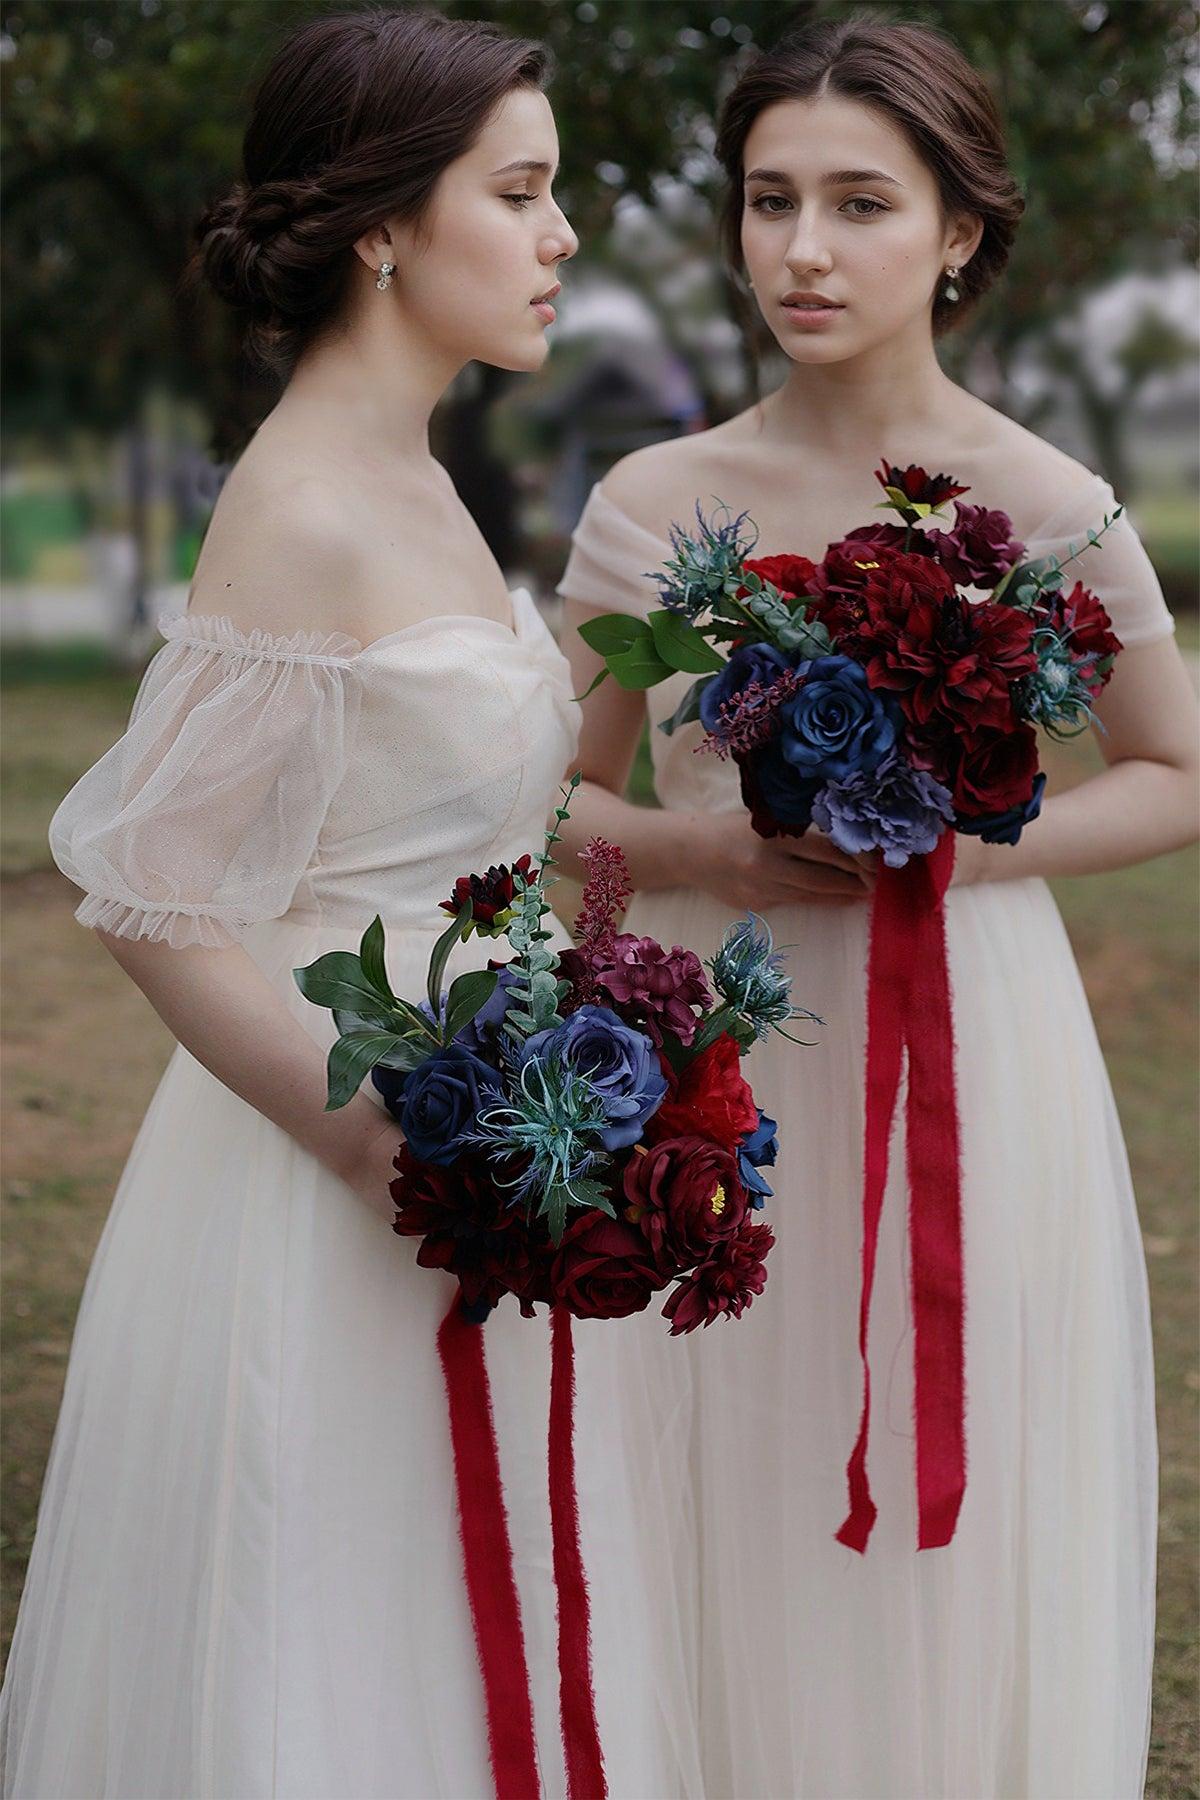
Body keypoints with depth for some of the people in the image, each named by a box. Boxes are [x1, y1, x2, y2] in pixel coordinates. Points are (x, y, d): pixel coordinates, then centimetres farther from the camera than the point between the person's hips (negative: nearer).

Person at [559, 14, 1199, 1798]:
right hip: (717, 1069, 1)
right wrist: (705, 851, -12)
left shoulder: (1044, 508, -5)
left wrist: (970, 845, -10)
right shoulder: (655, 501, -1)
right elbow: (557, 800, 8)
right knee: (735, 1546, 8)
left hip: (962, 1059, -1)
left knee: (949, 1557, 7)